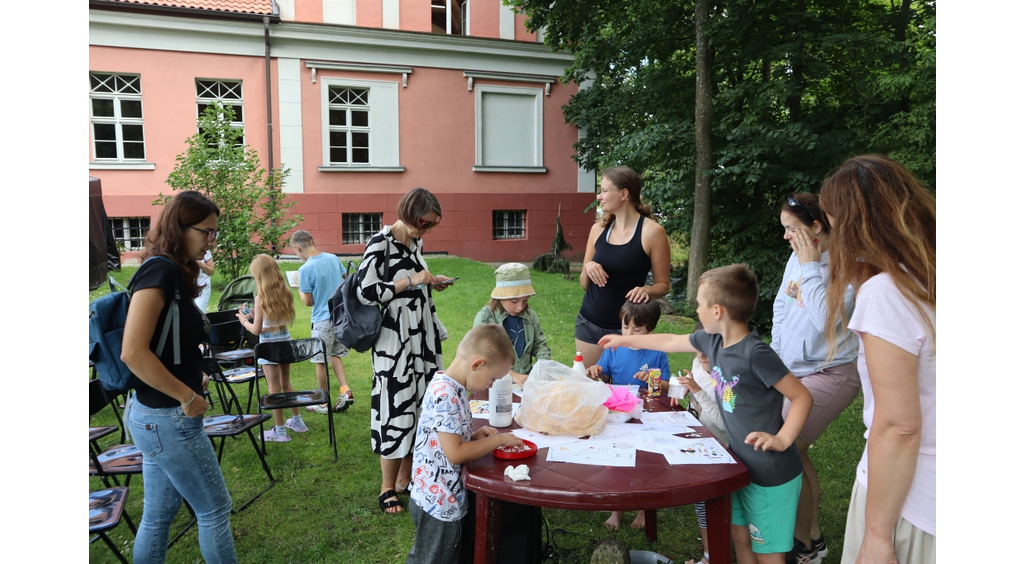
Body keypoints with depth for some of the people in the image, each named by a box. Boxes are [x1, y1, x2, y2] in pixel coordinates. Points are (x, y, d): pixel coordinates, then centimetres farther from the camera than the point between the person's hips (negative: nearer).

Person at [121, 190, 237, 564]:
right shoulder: (159, 270, -18)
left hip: (157, 416, 9)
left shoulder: (174, 272, 10)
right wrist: (188, 397, -19)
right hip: (168, 418, -9)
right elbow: (133, 353, -26)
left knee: (159, 515, 17)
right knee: (215, 509, 5)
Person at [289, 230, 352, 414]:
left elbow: (308, 301, -10)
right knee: (335, 355, 19)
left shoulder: (305, 269, -16)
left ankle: (323, 403, 16)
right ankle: (345, 389, 4)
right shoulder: (334, 258, 2)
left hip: (322, 319, -6)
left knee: (321, 361, 6)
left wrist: (299, 289, 7)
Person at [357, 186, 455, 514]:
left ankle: (405, 479, 25)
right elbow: (367, 292, -20)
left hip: (422, 337, 8)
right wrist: (412, 281, -19)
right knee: (396, 409, -2)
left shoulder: (416, 241, 11)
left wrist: (430, 283, 5)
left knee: (420, 405, 11)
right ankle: (387, 488, 14)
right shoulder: (381, 242, -13)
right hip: (395, 340, -8)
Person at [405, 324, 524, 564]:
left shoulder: (450, 387, 3)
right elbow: (455, 453, -26)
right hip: (439, 503, -9)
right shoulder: (446, 395, -27)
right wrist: (498, 440, -17)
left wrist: (476, 435, 1)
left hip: (440, 499, 9)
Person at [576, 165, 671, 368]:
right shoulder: (598, 229, 5)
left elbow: (663, 285, -3)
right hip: (589, 322, 4)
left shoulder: (652, 231, -9)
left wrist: (646, 290, -23)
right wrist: (587, 267, -8)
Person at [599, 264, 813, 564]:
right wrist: (626, 340, 25)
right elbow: (671, 343, 15)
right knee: (740, 538, 21)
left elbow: (803, 397, -18)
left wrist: (783, 439, -27)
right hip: (741, 466, 8)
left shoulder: (756, 353, -25)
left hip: (772, 474, -8)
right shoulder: (713, 340, 0)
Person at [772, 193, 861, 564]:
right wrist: (776, 357, 12)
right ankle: (812, 533, 27)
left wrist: (810, 267, -20)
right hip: (794, 369, 7)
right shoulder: (797, 258, 5)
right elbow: (781, 307, 15)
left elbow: (825, 319, -28)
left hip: (830, 373, -7)